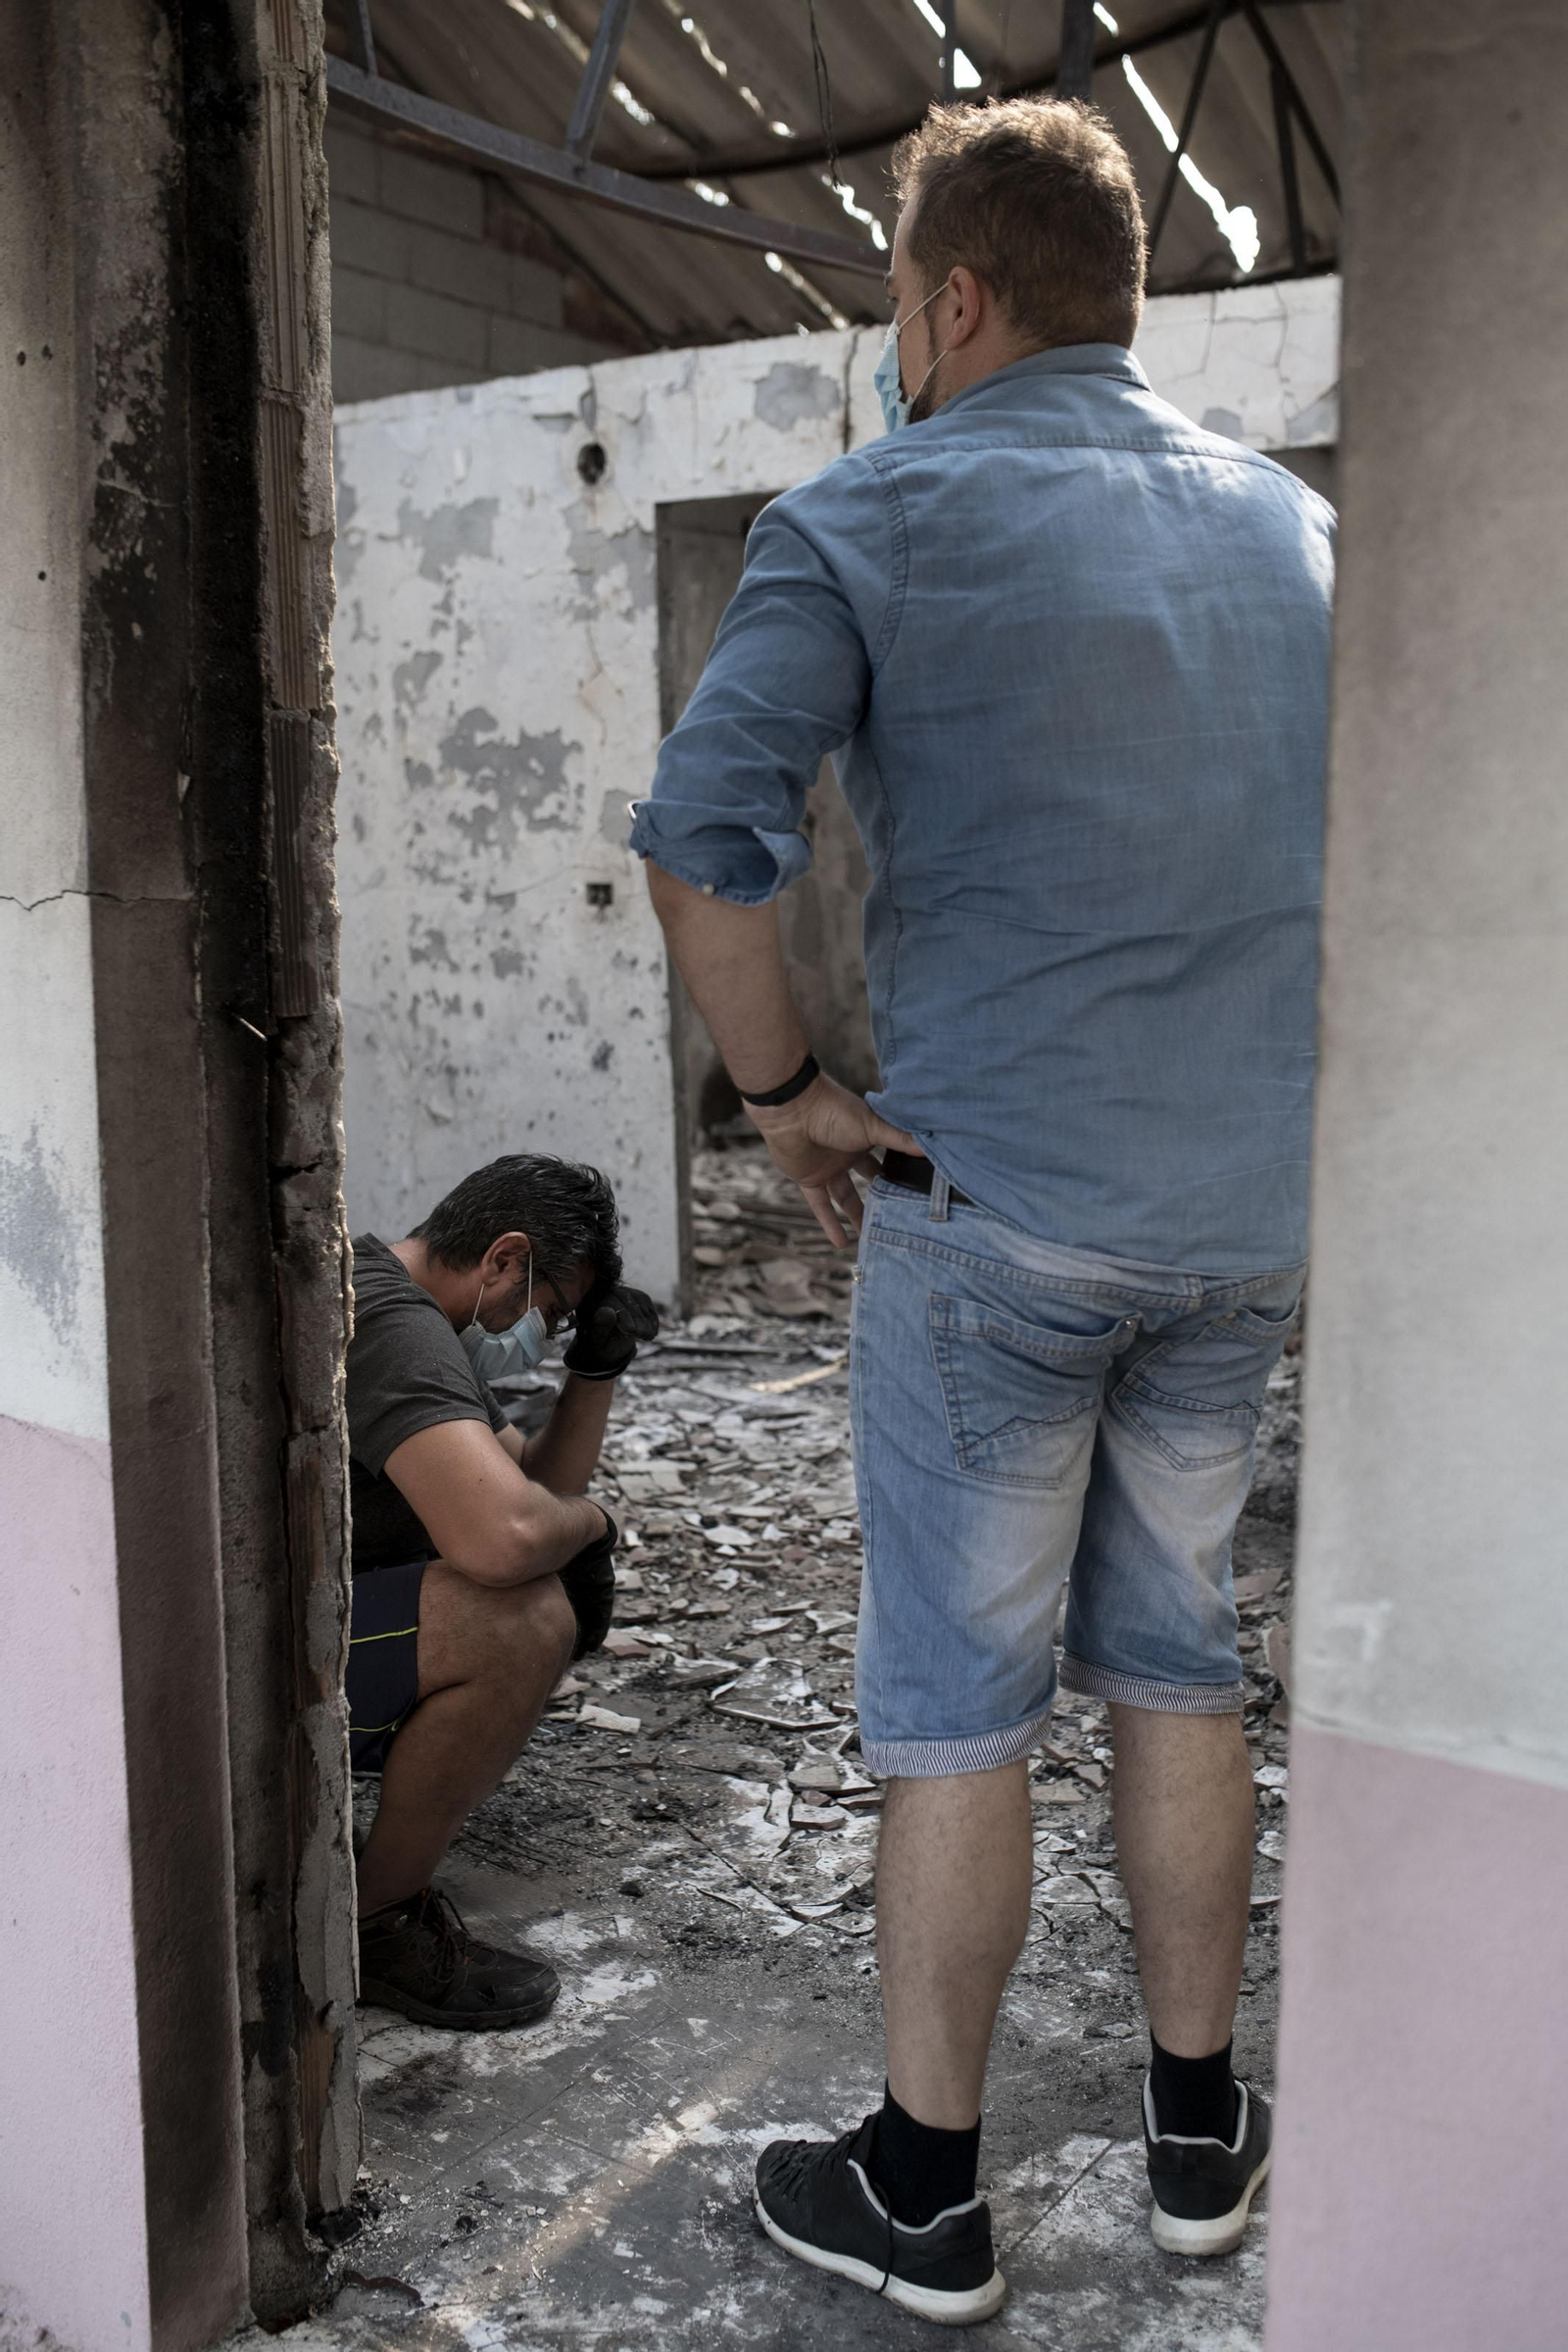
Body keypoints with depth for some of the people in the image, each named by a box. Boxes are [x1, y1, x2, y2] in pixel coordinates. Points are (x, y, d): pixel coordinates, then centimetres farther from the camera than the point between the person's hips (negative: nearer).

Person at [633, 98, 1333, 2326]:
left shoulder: (874, 520, -5)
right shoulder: (1295, 520, 12)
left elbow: (703, 830, -18)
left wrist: (787, 1089, -6)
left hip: (993, 1208, -5)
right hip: (1253, 1209, 5)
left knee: (957, 1705, 6)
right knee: (1179, 1664, 17)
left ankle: (925, 2190, 21)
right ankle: (1198, 2135, 31)